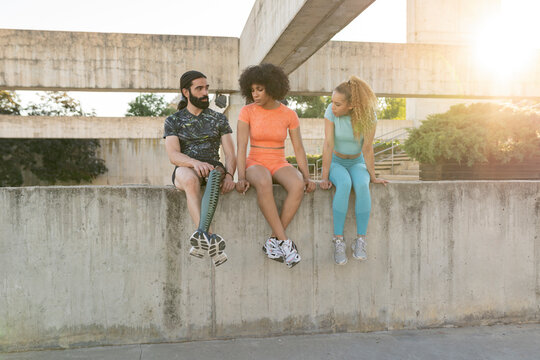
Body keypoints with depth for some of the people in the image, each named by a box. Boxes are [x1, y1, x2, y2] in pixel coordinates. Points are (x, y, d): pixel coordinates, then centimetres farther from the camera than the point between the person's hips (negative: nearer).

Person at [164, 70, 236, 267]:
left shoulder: (219, 119, 14)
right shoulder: (173, 121, 10)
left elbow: (230, 155, 4)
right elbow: (173, 155, -7)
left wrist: (229, 175, -19)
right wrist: (195, 163, -29)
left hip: (213, 167, 1)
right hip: (185, 171, -1)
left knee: (216, 173, -38)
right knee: (191, 180, -39)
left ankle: (201, 236, -51)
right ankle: (211, 240, -49)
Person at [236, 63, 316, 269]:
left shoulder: (289, 115, 3)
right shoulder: (247, 112, -2)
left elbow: (298, 149, 2)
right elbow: (241, 147, -10)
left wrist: (307, 177, -11)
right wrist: (241, 178, -24)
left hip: (280, 165, 2)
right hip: (255, 164, -2)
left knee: (297, 185, -34)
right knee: (263, 183, -40)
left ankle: (273, 241, -25)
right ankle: (285, 242, -32)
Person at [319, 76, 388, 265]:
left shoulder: (368, 115, -16)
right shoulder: (331, 112, -18)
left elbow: (367, 149, -13)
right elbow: (328, 145, -20)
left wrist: (373, 177, -11)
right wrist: (325, 177, -21)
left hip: (357, 163, 1)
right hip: (335, 162, -1)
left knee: (361, 185, -34)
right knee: (344, 183, -36)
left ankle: (360, 240, -23)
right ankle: (338, 240, -28)